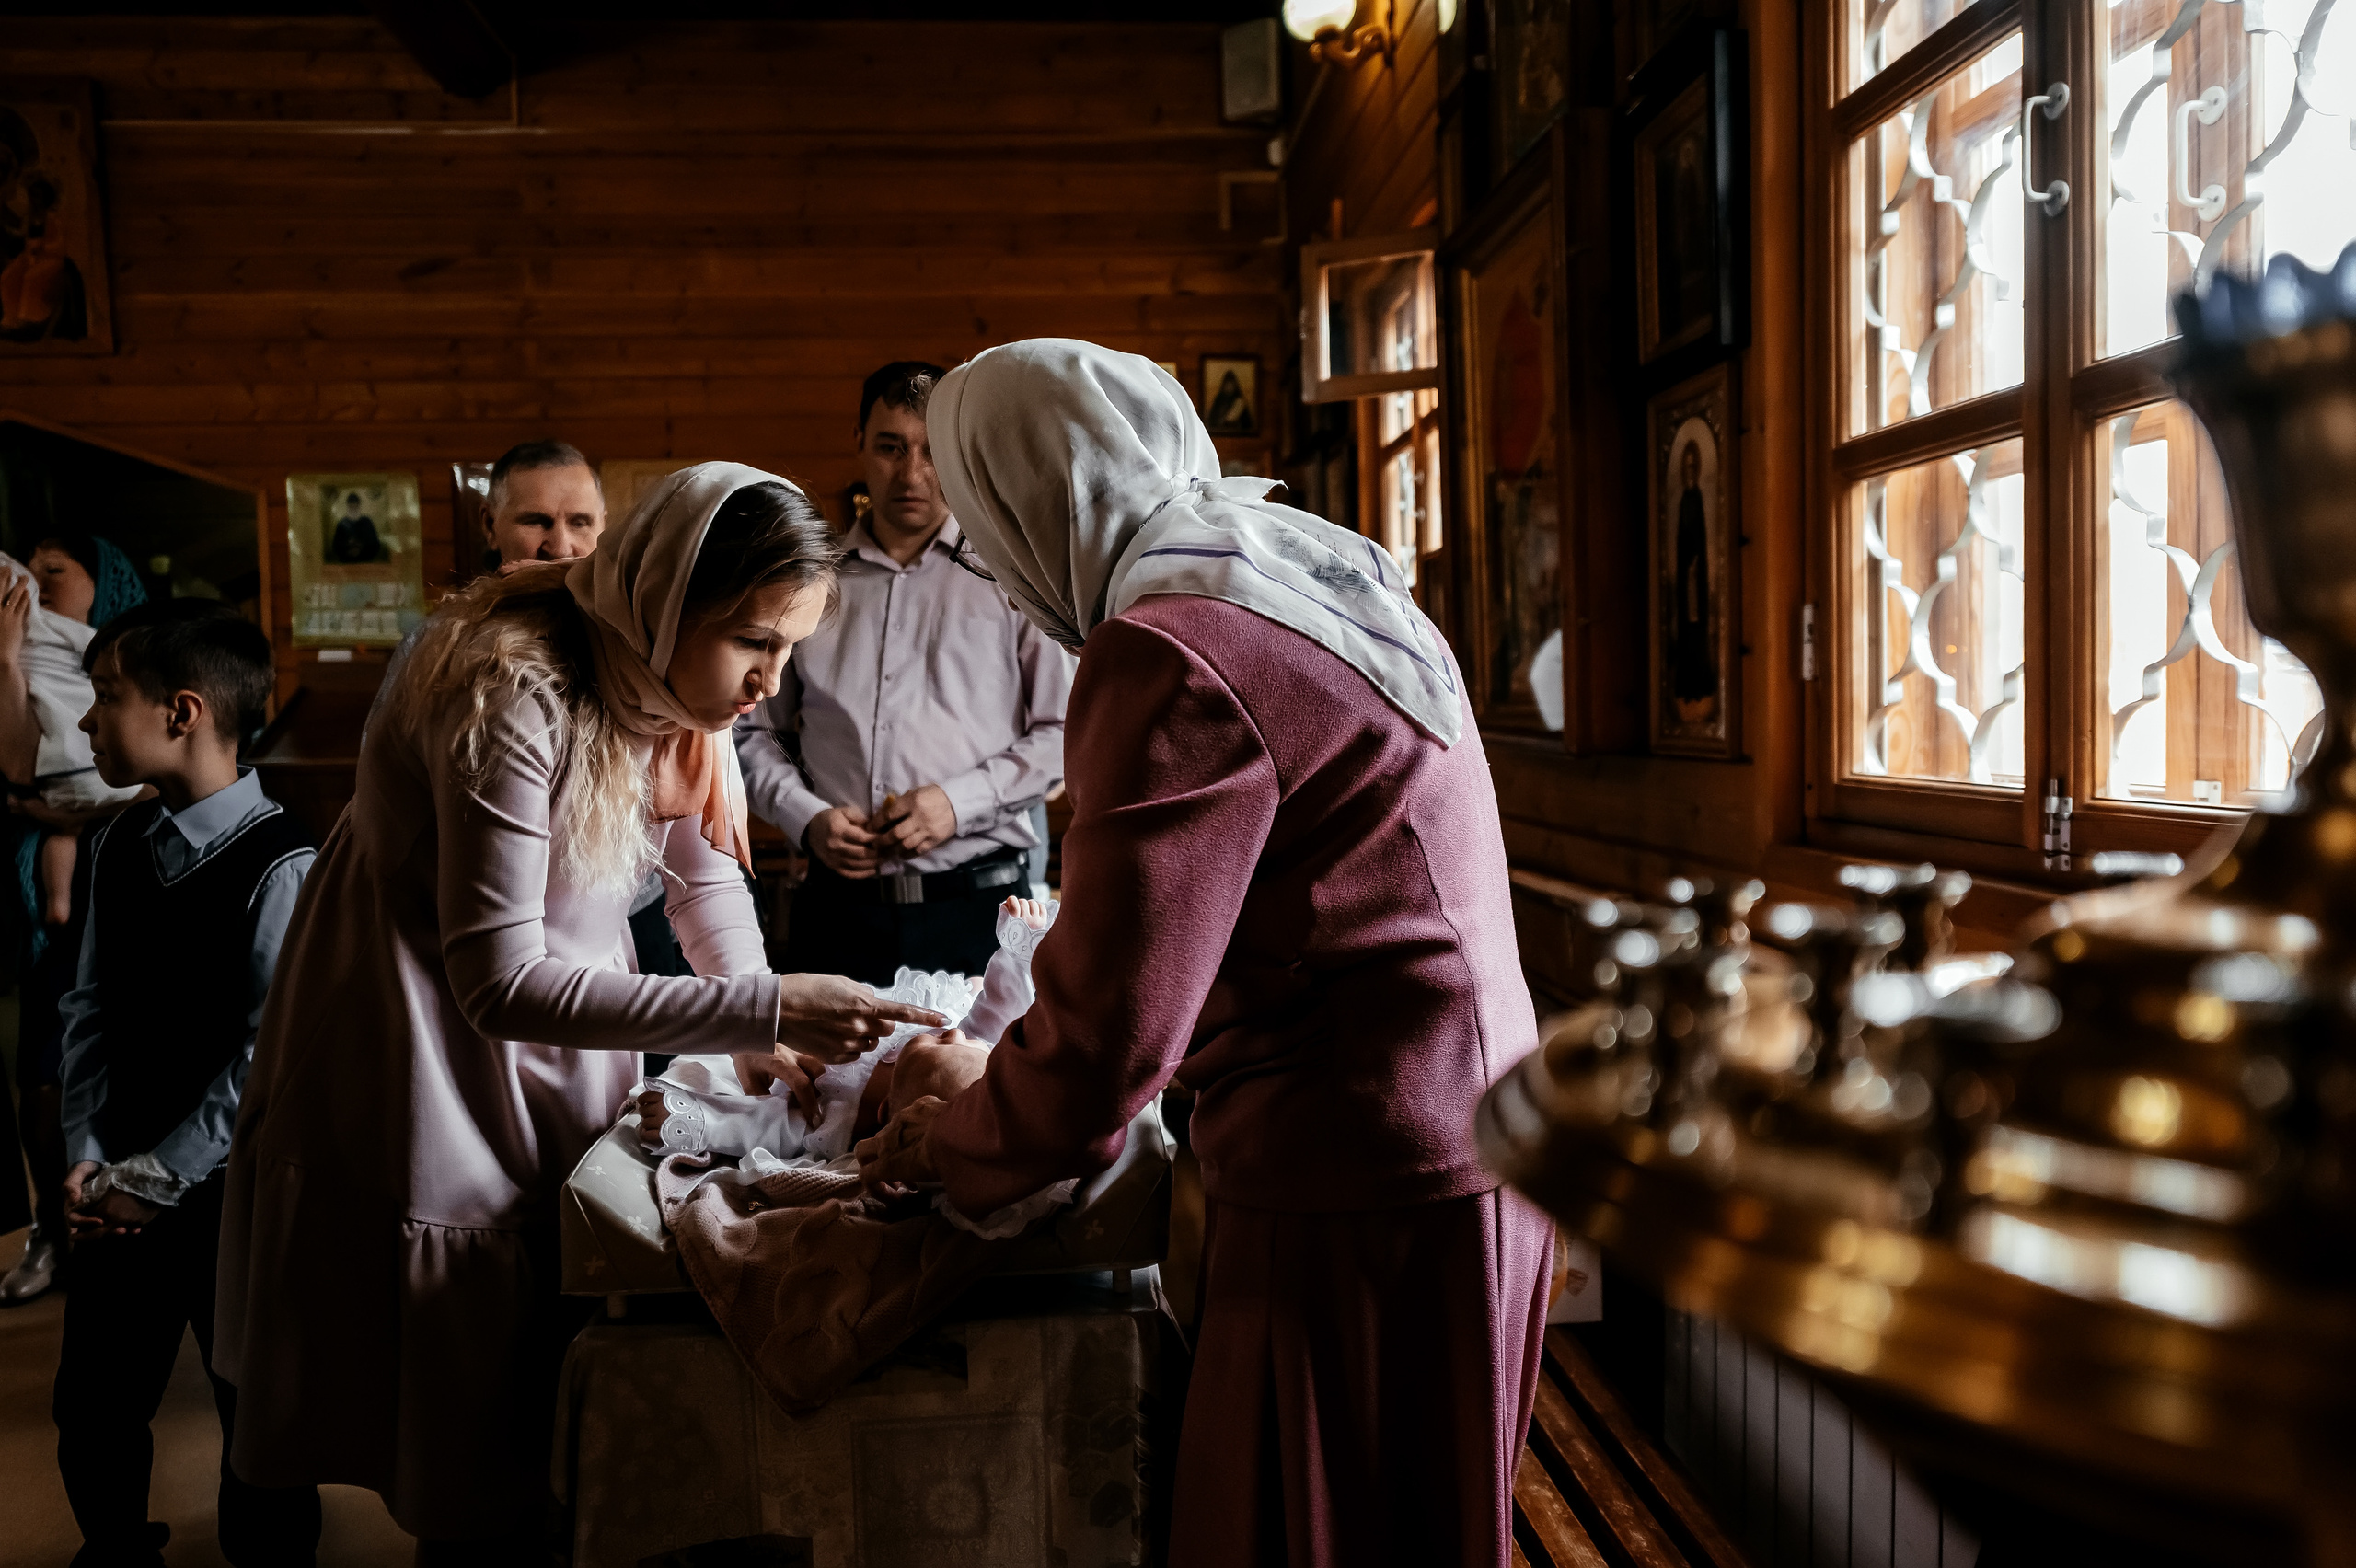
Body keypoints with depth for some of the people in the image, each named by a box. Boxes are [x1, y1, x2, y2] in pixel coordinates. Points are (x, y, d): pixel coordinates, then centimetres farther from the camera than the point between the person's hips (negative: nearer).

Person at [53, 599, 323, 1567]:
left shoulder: (281, 866, -17)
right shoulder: (119, 847, 4)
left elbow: (268, 1055, -18)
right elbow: (91, 1011, 7)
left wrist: (155, 1178, -14)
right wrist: (86, 1156, -3)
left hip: (231, 1190, -6)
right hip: (124, 1191, 6)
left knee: (256, 1414, 10)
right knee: (92, 1414, 17)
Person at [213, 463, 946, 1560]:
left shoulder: (665, 680, -5)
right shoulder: (514, 694, -30)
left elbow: (705, 869, 5)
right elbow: (501, 984, -32)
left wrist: (762, 1035, -9)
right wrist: (760, 1008, -37)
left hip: (564, 1058, 7)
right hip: (433, 1058, -7)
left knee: (567, 1411, 18)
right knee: (477, 1477, 7)